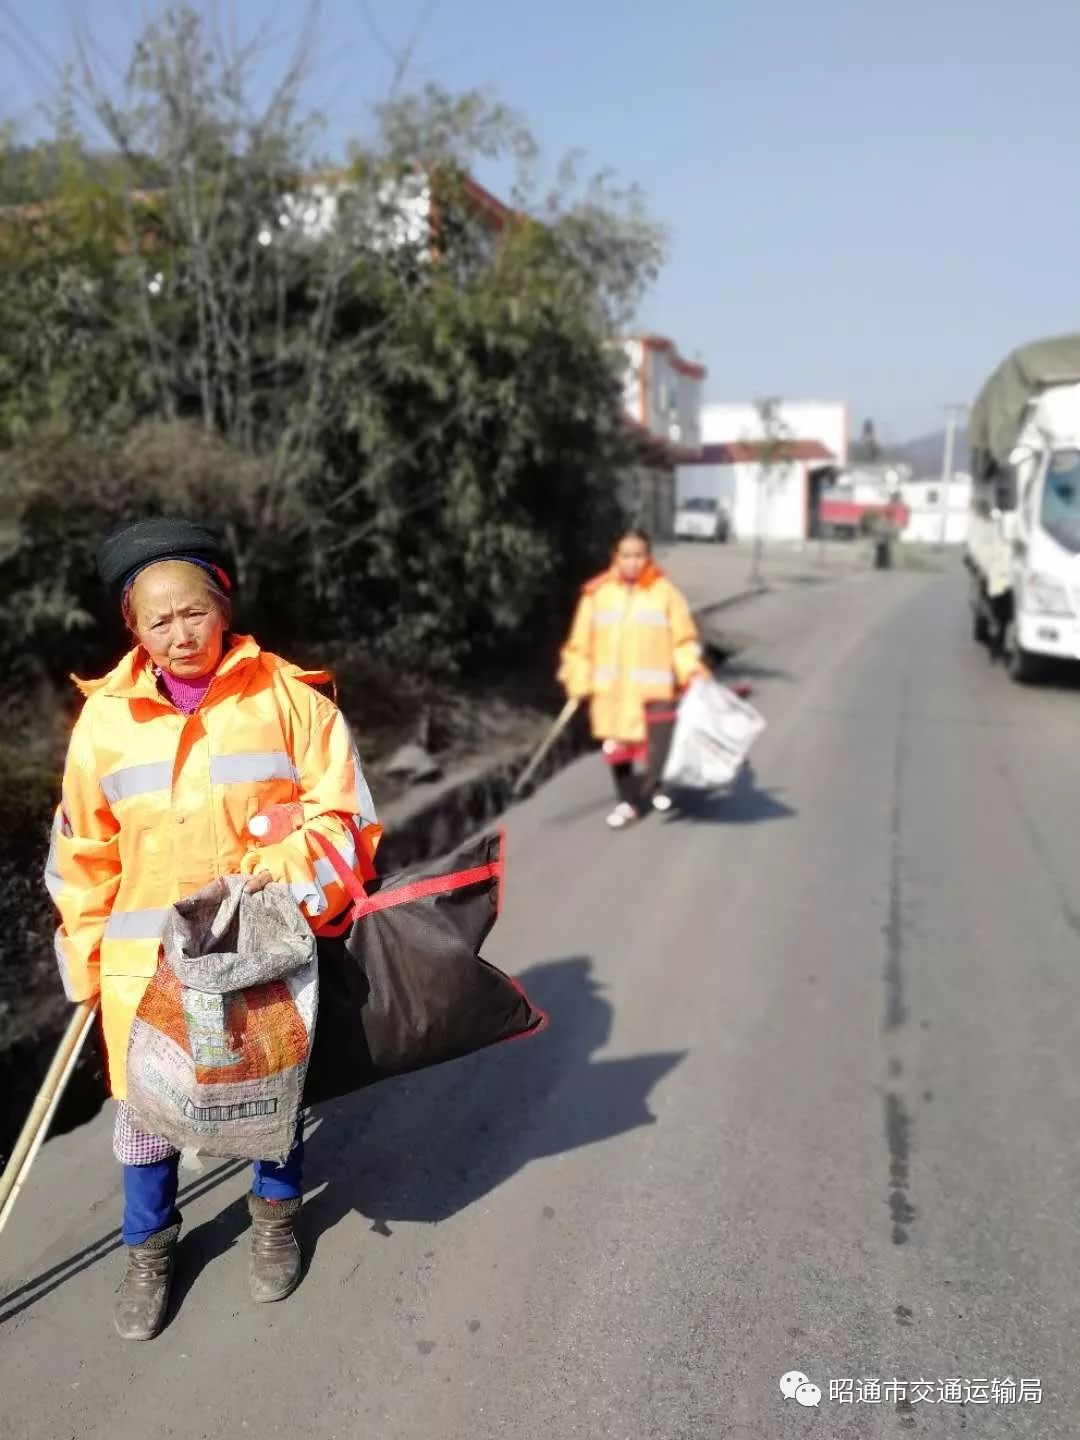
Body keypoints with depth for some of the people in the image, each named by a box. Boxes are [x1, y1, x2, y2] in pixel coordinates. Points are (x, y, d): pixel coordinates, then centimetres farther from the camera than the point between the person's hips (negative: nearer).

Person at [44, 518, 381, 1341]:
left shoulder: (288, 697, -10)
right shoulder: (106, 718, -4)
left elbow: (340, 811, -8)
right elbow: (86, 853, 4)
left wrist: (286, 869, -24)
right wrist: (86, 962, 5)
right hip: (148, 958, 1)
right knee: (145, 1109, 12)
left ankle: (277, 1215, 46)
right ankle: (151, 1248, 40)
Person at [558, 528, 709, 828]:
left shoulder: (665, 592, -4)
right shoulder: (597, 593, 0)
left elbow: (682, 638, -1)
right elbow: (581, 641, 3)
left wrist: (692, 670, -15)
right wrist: (579, 681, 0)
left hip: (653, 687, -2)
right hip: (611, 688, 2)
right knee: (616, 746, 7)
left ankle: (657, 785, 36)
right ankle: (627, 802, 26)